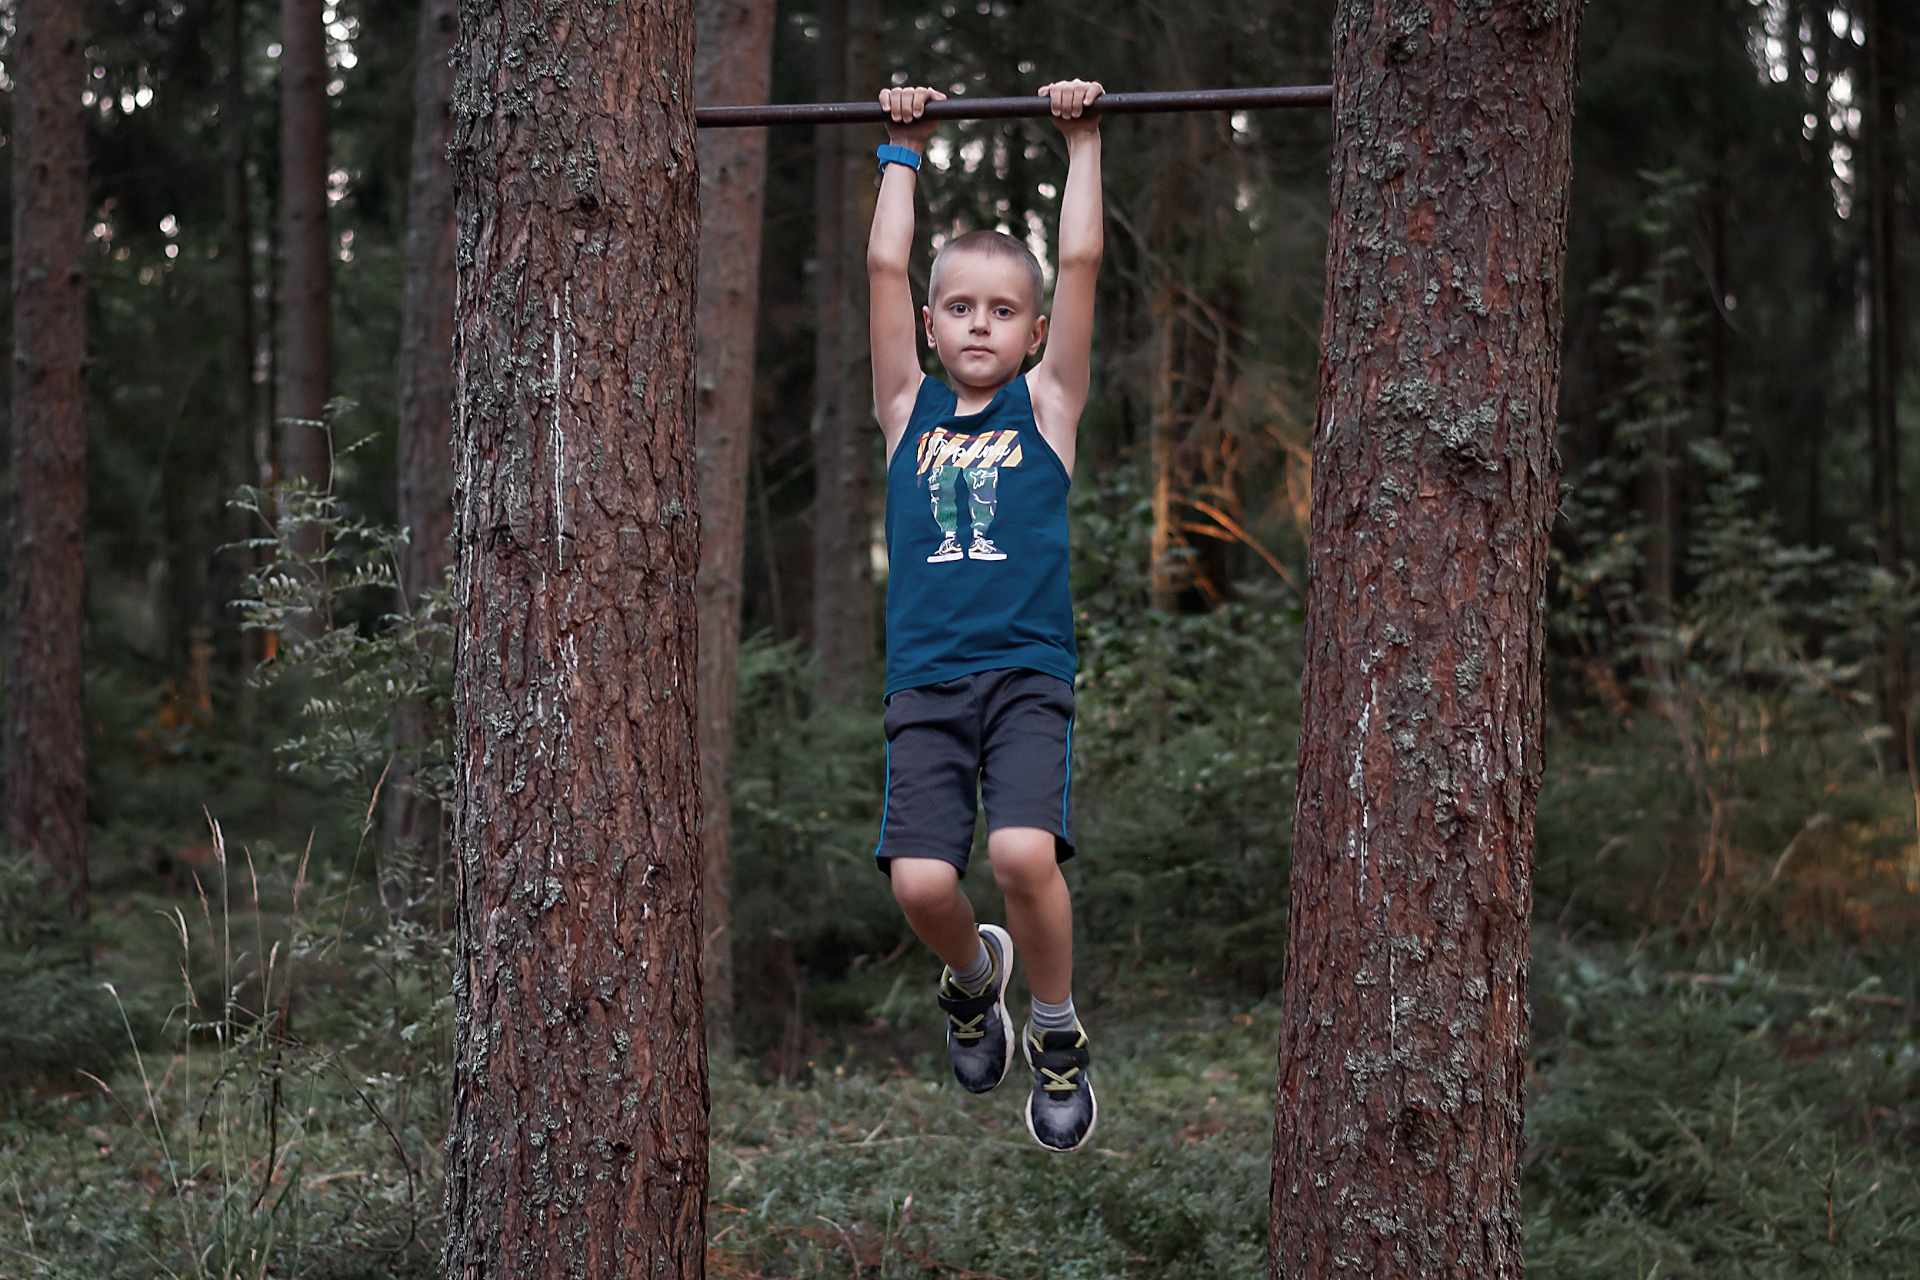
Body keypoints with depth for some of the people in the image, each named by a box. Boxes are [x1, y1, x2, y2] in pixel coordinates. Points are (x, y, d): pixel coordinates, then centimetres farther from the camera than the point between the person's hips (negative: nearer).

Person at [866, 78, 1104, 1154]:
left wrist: (1084, 139, 10)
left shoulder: (1048, 405, 10)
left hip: (1028, 673, -2)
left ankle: (1059, 1035, 2)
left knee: (1024, 852, -25)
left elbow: (1081, 260, 5)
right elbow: (885, 265, 10)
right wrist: (904, 148, 17)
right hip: (925, 681, 2)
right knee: (922, 882, -16)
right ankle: (975, 977, 22)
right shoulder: (910, 408, 13)